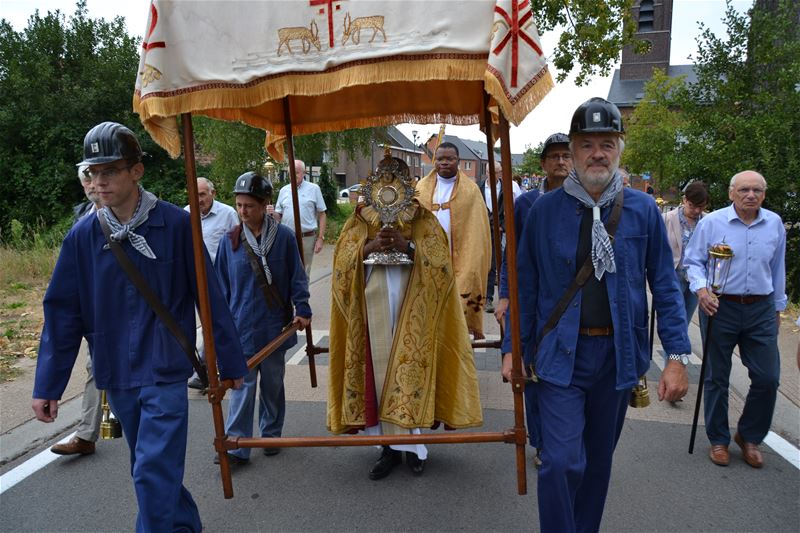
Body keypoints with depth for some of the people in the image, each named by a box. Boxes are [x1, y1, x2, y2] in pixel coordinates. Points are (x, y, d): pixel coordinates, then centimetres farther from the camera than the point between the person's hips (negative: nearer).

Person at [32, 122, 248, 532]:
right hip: (116, 376, 5)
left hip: (165, 371, -4)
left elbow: (210, 297, -6)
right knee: (152, 469, 18)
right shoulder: (83, 235, -1)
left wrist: (231, 363, -2)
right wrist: (47, 385, 4)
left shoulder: (175, 224, -11)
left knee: (154, 473, -8)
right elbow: (62, 313, 4)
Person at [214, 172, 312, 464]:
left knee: (273, 383, 14)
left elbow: (297, 276, 0)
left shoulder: (283, 236, -5)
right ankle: (236, 447, 8)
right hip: (242, 327, 0)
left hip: (275, 325, 0)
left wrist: (302, 309, -6)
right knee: (242, 385, 1)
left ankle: (271, 436, 30)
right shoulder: (230, 240, -1)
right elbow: (223, 284, 6)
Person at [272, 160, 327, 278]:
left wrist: (320, 238, -5)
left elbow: (322, 215, 2)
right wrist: (272, 213, -10)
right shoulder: (284, 190, 10)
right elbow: (279, 216, 14)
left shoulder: (313, 189, 2)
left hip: (307, 238, -2)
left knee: (304, 274, 7)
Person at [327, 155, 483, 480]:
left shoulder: (423, 220, 5)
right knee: (380, 371, 3)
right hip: (373, 309, 2)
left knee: (408, 370, 0)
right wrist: (367, 247, -14)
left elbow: (441, 262, -5)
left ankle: (410, 443, 16)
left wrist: (409, 247, -19)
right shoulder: (359, 220, 10)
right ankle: (392, 445, 15)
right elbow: (341, 264, 3)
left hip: (412, 311, -1)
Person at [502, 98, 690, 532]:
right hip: (561, 353, -2)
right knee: (562, 461, -7)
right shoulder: (544, 211, -3)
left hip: (619, 354, 2)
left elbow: (665, 285, 2)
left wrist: (677, 354, -3)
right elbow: (526, 284, 2)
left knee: (599, 459, 17)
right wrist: (515, 349, 1)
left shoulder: (643, 211, 0)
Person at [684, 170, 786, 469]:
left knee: (768, 378, 2)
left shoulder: (775, 224, 6)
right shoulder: (711, 223, -6)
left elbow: (778, 268, 15)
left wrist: (778, 307, 19)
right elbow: (693, 261, 0)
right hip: (719, 308, -3)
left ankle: (749, 436, 26)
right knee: (717, 378, 8)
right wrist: (701, 289, -18)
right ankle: (718, 440, 25)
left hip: (761, 310, 3)